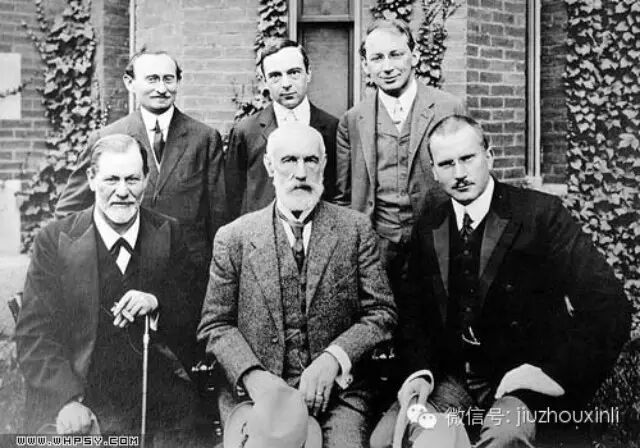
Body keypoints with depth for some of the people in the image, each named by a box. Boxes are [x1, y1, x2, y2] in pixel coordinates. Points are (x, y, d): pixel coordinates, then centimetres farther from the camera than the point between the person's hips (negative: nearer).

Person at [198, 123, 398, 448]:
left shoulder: (355, 229, 6)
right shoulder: (233, 238, 6)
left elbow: (381, 313, 3)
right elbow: (215, 324, 5)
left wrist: (333, 359, -12)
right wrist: (252, 374, -12)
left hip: (337, 388, 0)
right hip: (256, 391, 0)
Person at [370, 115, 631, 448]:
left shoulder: (540, 213, -10)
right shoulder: (429, 224, 6)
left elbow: (610, 307, -14)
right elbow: (414, 311, 11)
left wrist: (555, 373, -16)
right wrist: (420, 371, -6)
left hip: (518, 381, -5)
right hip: (449, 376, 5)